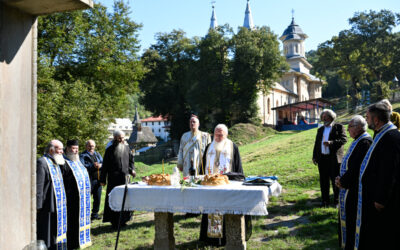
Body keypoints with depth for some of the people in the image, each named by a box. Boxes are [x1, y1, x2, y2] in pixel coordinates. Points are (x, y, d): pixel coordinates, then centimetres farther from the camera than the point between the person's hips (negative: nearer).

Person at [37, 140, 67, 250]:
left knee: (58, 232, 16)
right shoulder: (42, 162, -15)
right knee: (47, 234, -1)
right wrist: (37, 206, -20)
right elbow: (38, 186, -19)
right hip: (48, 207, -9)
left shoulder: (56, 163, 15)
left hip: (59, 206, 9)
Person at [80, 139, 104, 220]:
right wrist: (93, 166, -21)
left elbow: (103, 162, 7)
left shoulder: (97, 154, 16)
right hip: (88, 180, -5)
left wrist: (100, 165, -15)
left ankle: (95, 214, 24)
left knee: (97, 198, 11)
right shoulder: (83, 155, -1)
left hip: (98, 179, 6)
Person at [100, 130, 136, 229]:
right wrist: (102, 179, -2)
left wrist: (132, 169, -2)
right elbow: (105, 165, 0)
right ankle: (115, 221, 8)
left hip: (125, 178, 4)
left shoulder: (127, 148, 9)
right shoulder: (110, 150, -1)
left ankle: (123, 220, 19)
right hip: (114, 179, -3)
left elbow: (131, 160, 17)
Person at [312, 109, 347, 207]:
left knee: (335, 180, 2)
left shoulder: (339, 127, 1)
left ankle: (337, 200, 16)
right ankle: (325, 200, 15)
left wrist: (331, 143, -25)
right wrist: (314, 156, 14)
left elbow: (344, 139, -12)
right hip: (322, 158, 5)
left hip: (334, 158, -5)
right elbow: (317, 144, 20)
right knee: (323, 180, 7)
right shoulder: (320, 129, 18)